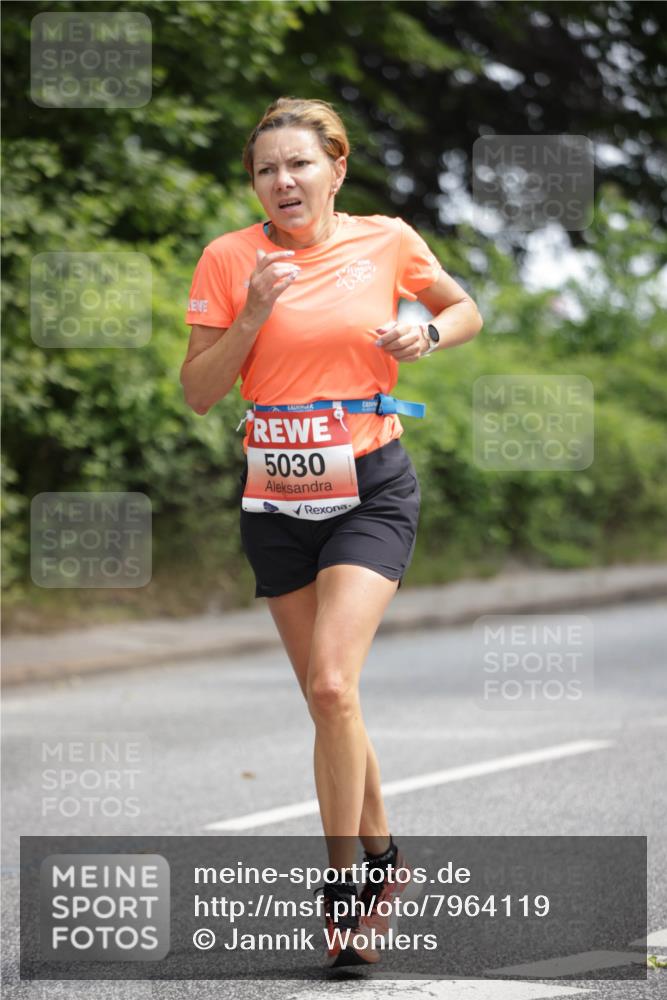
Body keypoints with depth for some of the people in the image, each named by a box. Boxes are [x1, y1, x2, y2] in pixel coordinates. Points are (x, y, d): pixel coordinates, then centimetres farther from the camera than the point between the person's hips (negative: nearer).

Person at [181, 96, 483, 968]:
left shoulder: (386, 241, -1)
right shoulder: (231, 259, -2)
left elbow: (464, 310, 16)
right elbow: (198, 393, -2)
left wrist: (425, 335, -6)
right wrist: (253, 316, -16)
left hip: (372, 490, -2)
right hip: (276, 497, 2)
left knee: (332, 683, -18)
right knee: (326, 698, 10)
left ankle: (342, 889, -9)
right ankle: (382, 856, 31)